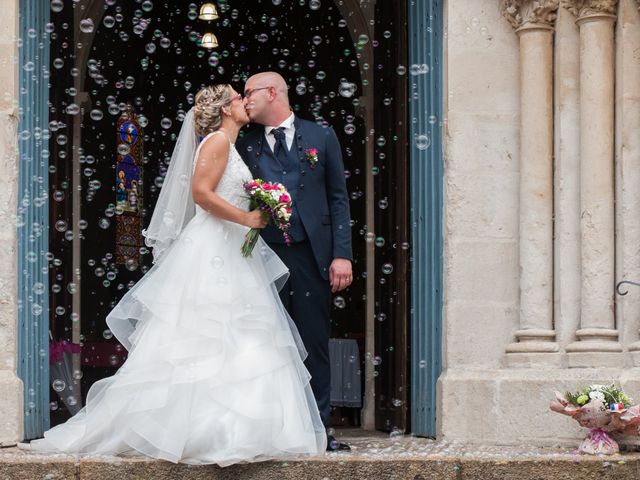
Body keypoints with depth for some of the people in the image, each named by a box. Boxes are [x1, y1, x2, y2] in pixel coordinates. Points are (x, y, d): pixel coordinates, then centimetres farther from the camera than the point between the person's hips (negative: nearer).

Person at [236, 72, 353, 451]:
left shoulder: (321, 137, 8)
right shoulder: (246, 147, 11)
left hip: (311, 256, -1)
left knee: (315, 344, 1)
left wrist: (342, 254, -2)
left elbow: (338, 198, 6)